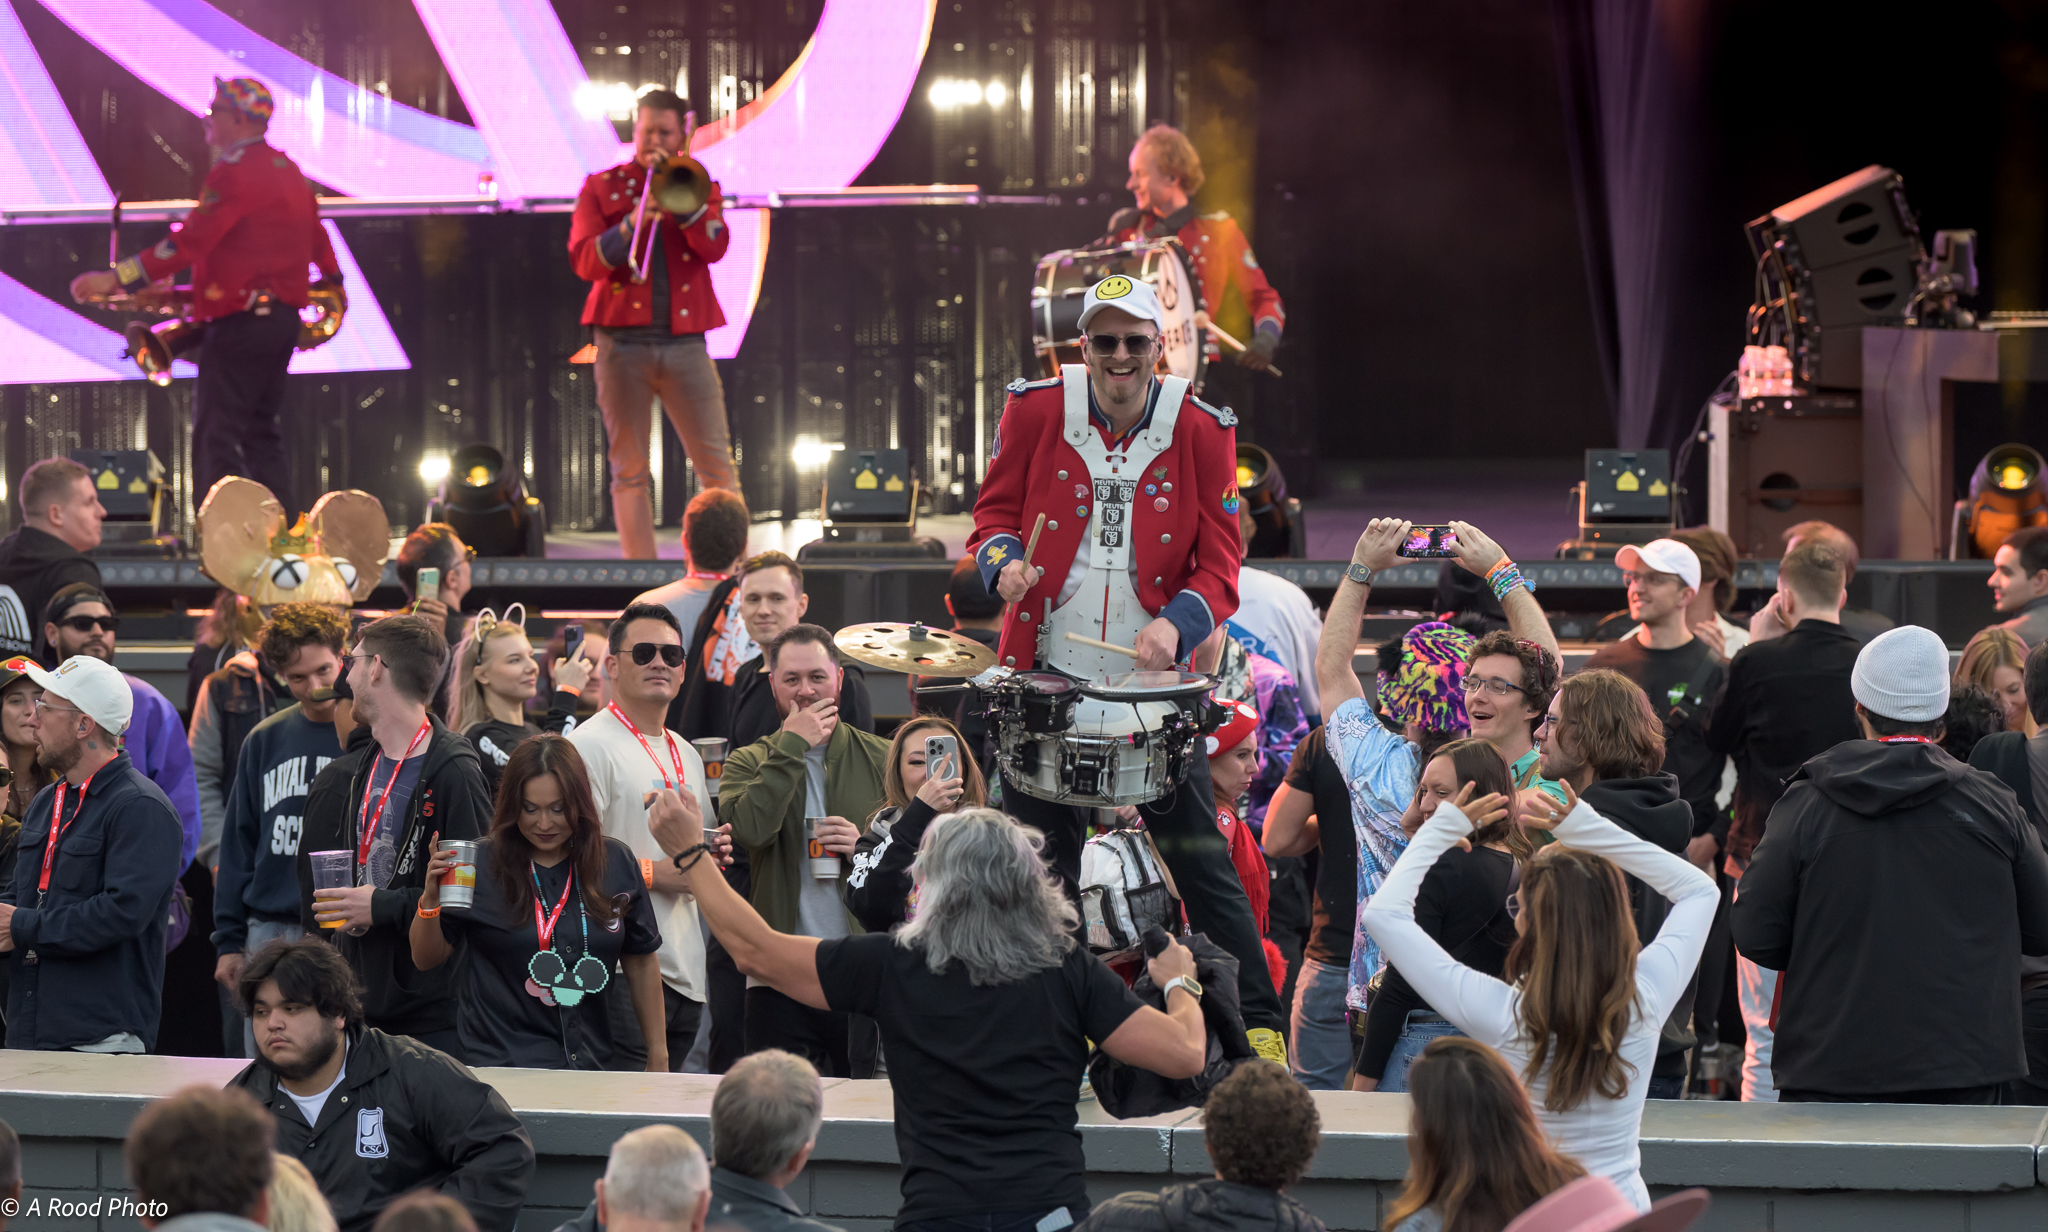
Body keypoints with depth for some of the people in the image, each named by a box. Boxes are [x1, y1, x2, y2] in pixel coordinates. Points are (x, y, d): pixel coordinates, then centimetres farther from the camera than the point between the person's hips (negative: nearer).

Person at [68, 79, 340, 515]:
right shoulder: (287, 168, 13)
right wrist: (332, 280, 43)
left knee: (215, 436, -7)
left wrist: (117, 278, -23)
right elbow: (315, 234, 24)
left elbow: (189, 243, -22)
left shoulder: (234, 171, -15)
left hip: (241, 316, -9)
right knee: (261, 433, 17)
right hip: (284, 317, 9)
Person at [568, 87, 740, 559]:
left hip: (684, 341, 1)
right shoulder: (602, 188, 9)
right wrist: (630, 226, -18)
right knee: (629, 471, 0)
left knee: (718, 466, -5)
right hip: (623, 342, -1)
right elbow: (584, 261, -3)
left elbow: (714, 247, -5)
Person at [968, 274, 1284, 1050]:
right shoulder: (1035, 412, 0)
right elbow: (993, 512, 10)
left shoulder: (1202, 432, -3)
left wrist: (1176, 624, -22)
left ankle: (1259, 1024, 3)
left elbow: (1220, 564, -2)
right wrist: (1004, 560, -13)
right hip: (1046, 674, 2)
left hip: (1153, 679, -2)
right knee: (1041, 860, 7)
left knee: (1200, 856, -3)